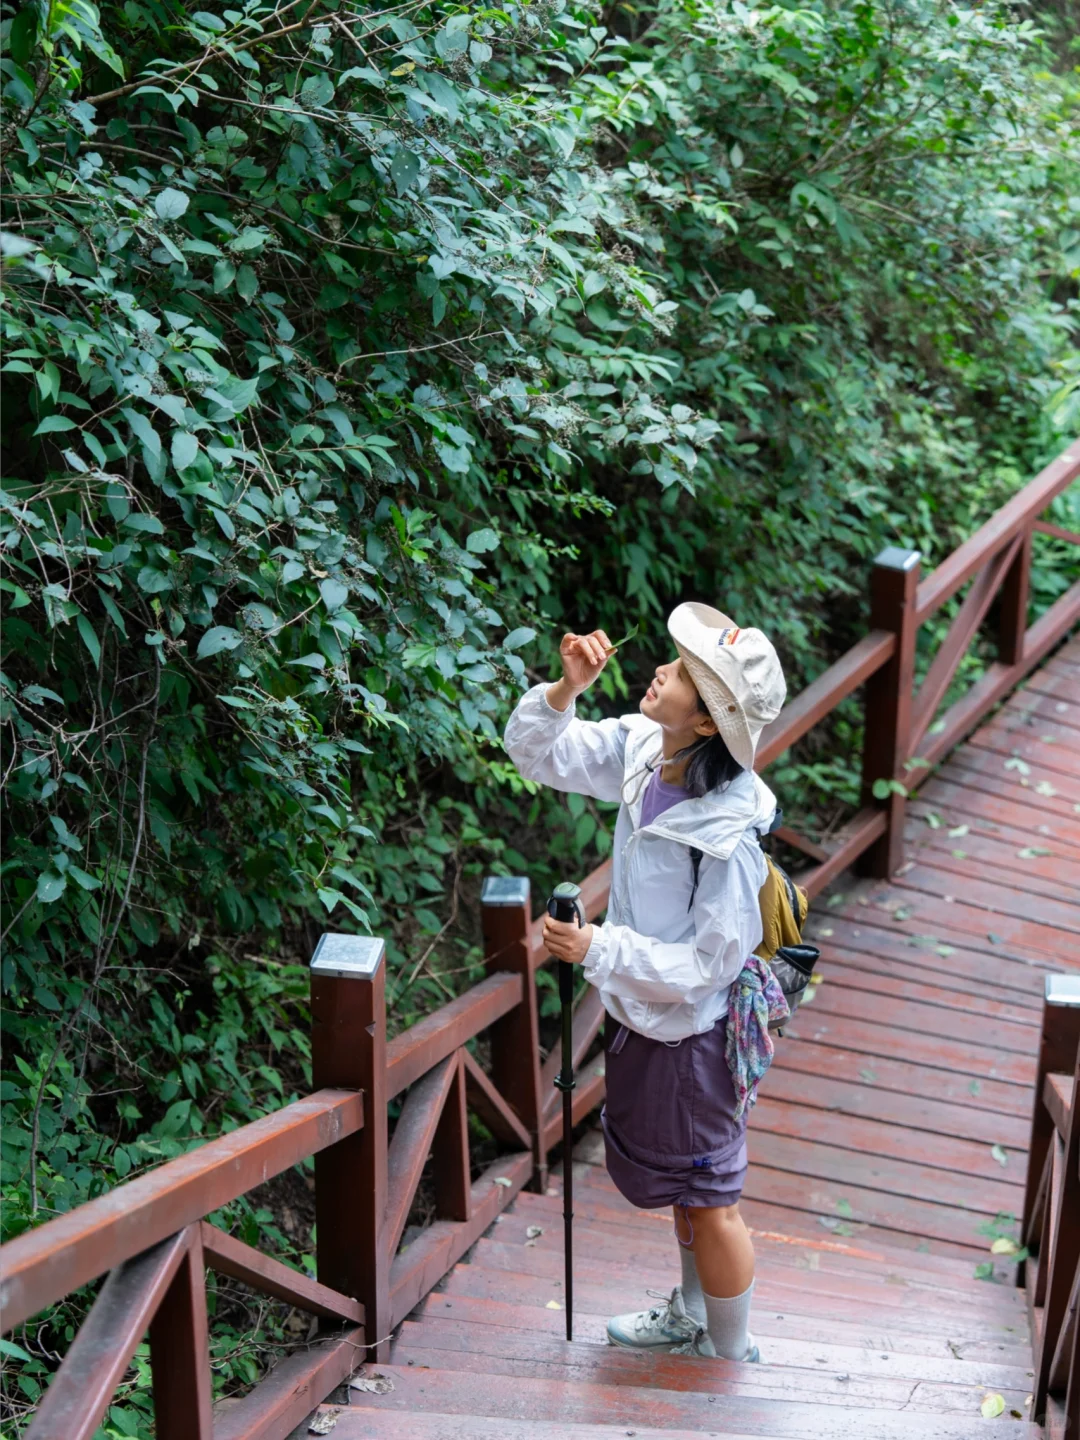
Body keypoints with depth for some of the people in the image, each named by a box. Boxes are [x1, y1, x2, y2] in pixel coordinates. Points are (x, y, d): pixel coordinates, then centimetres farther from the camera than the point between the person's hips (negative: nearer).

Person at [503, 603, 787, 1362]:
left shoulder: (727, 836, -33)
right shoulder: (639, 750, -12)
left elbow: (706, 965, -27)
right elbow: (536, 751, -2)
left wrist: (597, 949, -30)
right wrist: (566, 690, -21)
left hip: (693, 1035, -8)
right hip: (647, 1015, 8)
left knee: (710, 1201, 12)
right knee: (682, 1183, 28)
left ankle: (732, 1356, 34)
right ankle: (690, 1315, 51)